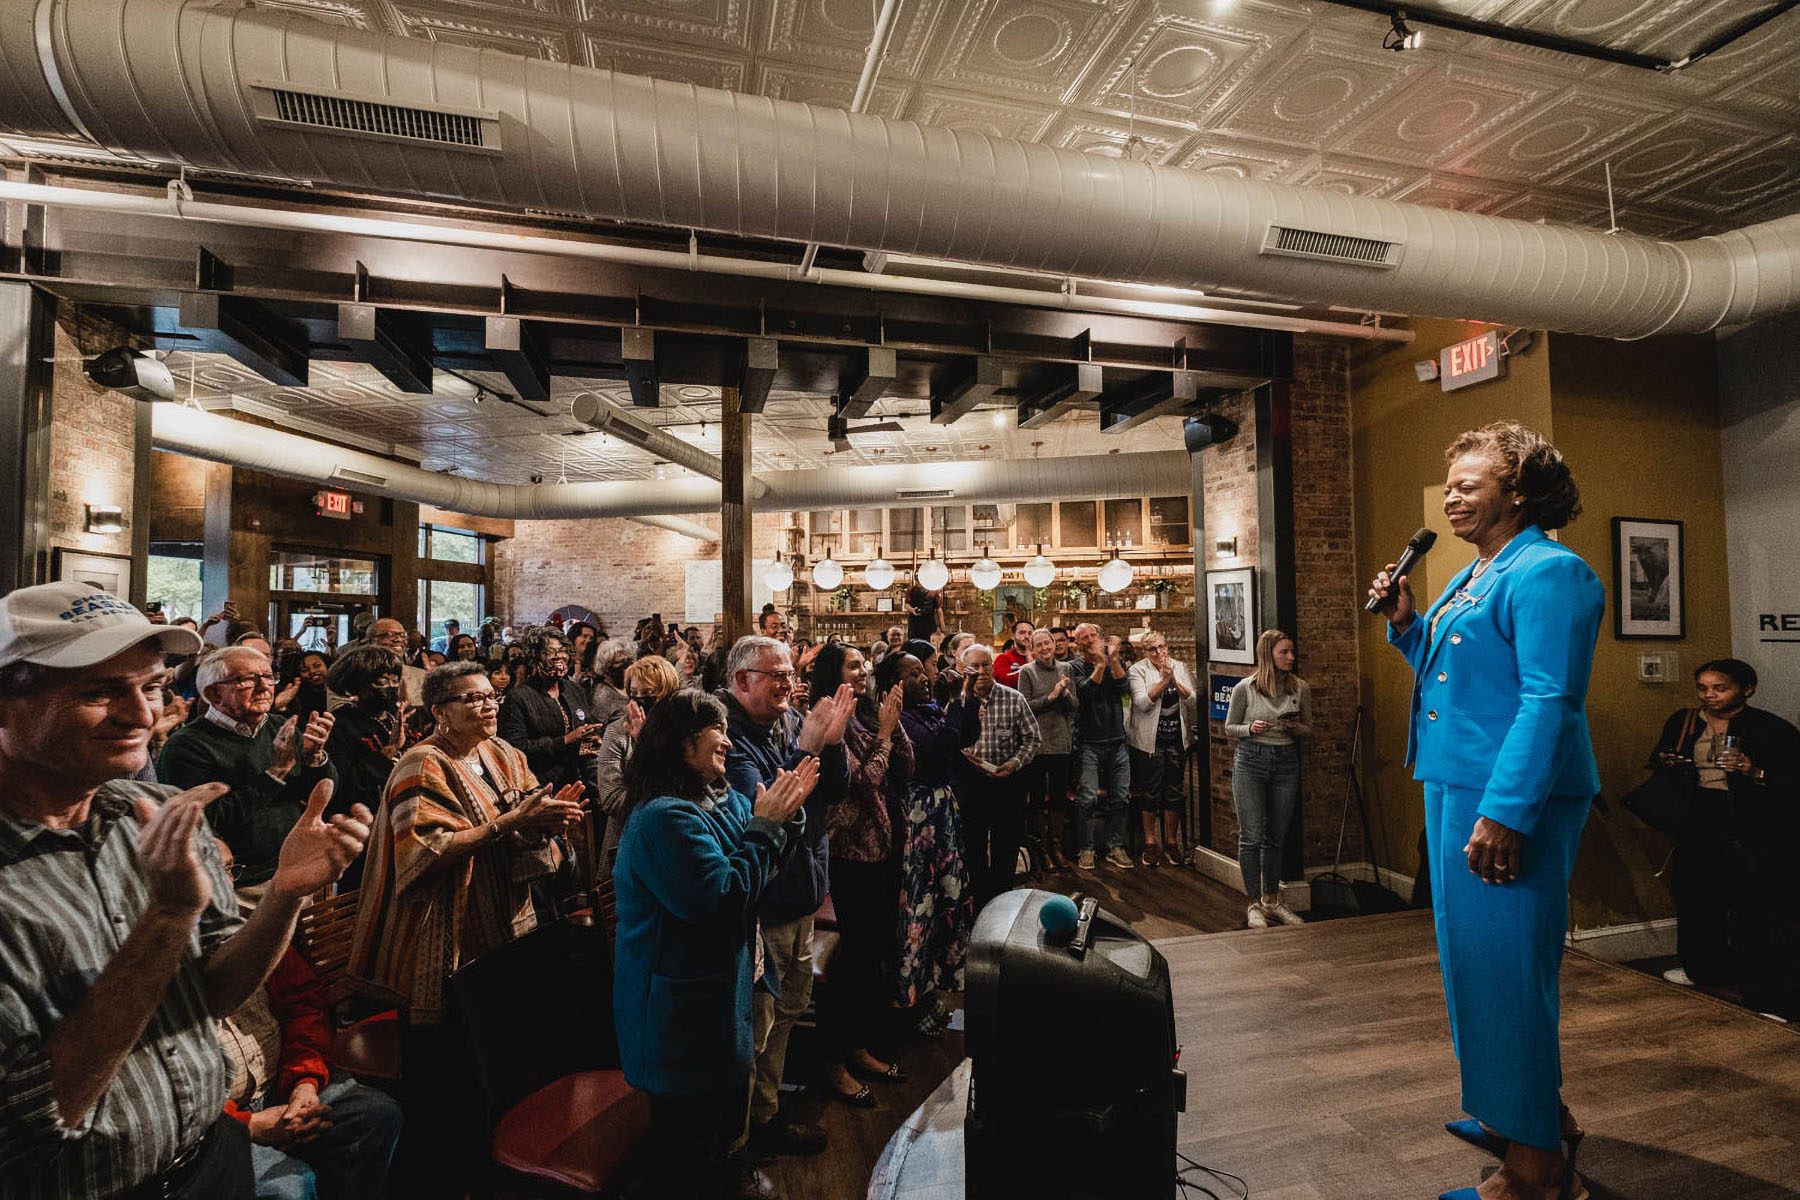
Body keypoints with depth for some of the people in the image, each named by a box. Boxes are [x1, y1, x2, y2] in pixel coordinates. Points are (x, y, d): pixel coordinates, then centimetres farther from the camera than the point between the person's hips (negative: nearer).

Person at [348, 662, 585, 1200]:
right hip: (446, 943, -5)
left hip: (506, 928, 6)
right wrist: (512, 820, -27)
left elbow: (527, 839, 6)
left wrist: (547, 817, -17)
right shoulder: (423, 766, -11)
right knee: (443, 1069, 5)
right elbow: (432, 847, -20)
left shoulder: (506, 757, 7)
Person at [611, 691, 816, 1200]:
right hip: (681, 1010, -9)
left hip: (715, 995, 9)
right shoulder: (665, 817, -27)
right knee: (687, 1144, 10)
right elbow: (725, 898, -29)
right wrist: (764, 826, -22)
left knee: (722, 1123, 25)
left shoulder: (721, 798, 3)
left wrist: (784, 810, -6)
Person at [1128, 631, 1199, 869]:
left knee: (1175, 792, 9)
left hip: (1177, 739, 4)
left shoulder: (1180, 667, 6)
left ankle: (1171, 843, 22)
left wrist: (1174, 681, -18)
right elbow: (1142, 703, -17)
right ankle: (1150, 844, 15)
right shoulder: (1137, 670, -6)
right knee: (1152, 793, 2)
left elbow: (1193, 700, -3)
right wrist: (1163, 680, -23)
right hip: (1150, 740, -3)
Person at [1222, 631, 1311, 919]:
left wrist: (1295, 728, -11)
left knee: (1275, 837, 11)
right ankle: (1254, 904, 10)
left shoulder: (1300, 688, 3)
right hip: (1251, 761, -3)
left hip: (1286, 762, 3)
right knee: (1251, 836, -1)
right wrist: (1251, 729, -17)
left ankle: (1271, 900, 25)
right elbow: (1229, 728, 3)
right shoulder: (1245, 687, -5)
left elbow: (1309, 729, 11)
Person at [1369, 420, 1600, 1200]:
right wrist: (1406, 624, 7)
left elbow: (1548, 701, -21)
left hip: (1512, 798, -10)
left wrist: (1505, 812, -26)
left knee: (1504, 963, -1)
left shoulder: (1547, 572, -13)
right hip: (1457, 786, 10)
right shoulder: (1473, 576, 16)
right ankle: (1533, 1109, 39)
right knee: (1476, 955, 20)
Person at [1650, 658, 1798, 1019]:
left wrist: (1755, 772, -24)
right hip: (1699, 824, 5)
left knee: (1756, 912, -4)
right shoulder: (1682, 721, 5)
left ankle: (1769, 999, 7)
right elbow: (1658, 757, 19)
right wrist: (1665, 763, -2)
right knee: (1696, 897, 16)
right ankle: (1704, 968, 36)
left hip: (1754, 831, -5)